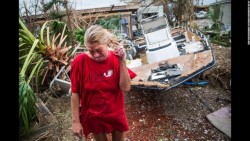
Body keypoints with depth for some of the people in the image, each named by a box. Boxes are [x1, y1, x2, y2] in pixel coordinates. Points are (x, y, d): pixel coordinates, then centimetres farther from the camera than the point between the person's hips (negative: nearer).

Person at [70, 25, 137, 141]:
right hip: (93, 116, -1)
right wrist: (75, 121, -7)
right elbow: (75, 93, -11)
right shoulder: (80, 62, -19)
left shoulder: (116, 58, -15)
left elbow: (126, 88, -19)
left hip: (116, 113, 2)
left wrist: (122, 61, -28)